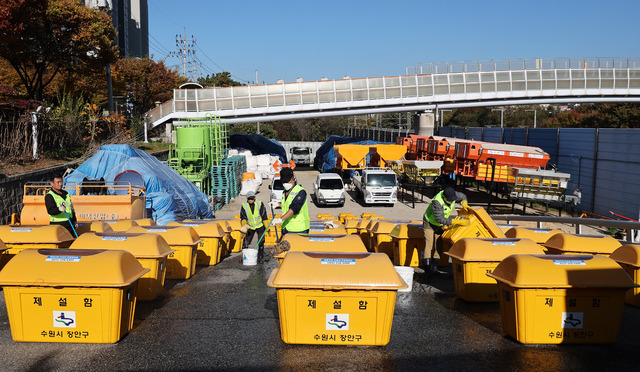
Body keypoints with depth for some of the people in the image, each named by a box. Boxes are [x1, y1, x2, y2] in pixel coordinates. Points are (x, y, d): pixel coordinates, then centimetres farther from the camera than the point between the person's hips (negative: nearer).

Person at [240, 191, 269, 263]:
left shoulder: (260, 204, -14)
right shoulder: (244, 206, -11)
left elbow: (264, 217, -10)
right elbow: (243, 217, -14)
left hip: (260, 226, -1)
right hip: (250, 227, 1)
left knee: (261, 242, -6)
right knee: (246, 242, -2)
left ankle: (260, 258, 3)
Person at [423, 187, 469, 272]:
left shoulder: (452, 194, -18)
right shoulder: (437, 202, -37)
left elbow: (462, 196, 6)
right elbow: (440, 219, -39)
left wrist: (464, 203, -18)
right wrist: (458, 222, -41)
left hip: (440, 226, 6)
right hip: (429, 223, -6)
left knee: (439, 246, -1)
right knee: (429, 246, -11)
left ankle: (435, 266, 7)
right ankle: (427, 266, -7)